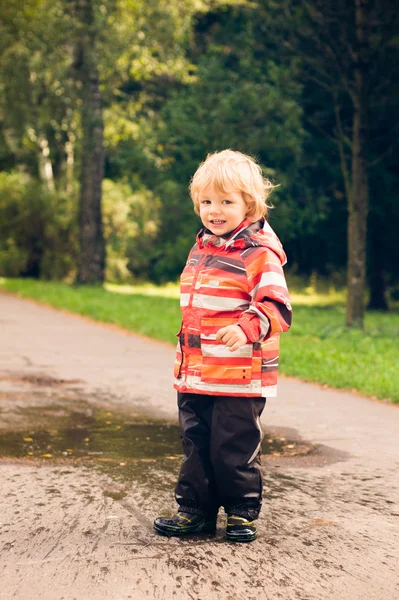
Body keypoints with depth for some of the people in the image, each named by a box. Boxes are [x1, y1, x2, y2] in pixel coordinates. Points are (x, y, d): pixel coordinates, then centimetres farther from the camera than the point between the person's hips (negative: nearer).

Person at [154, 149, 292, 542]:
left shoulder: (260, 254, -12)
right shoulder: (201, 250, 13)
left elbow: (276, 307, -19)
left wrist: (247, 328, -37)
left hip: (240, 377, -7)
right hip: (195, 375, 7)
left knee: (235, 447, 2)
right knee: (196, 444, 13)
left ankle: (243, 512, 19)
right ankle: (195, 510, 24)